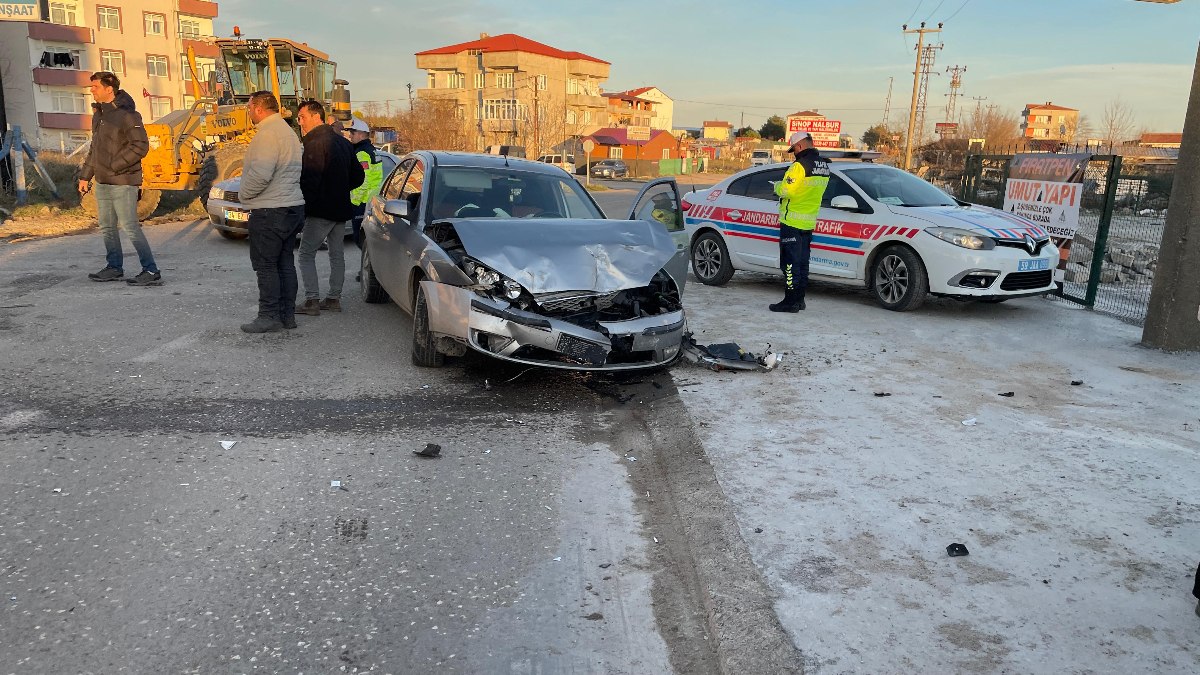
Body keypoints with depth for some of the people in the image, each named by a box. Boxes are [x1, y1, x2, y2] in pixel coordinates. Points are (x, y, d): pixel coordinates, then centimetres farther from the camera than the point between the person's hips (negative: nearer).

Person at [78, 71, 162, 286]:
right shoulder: (98, 114, 15)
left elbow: (141, 146, -19)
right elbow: (95, 148, 22)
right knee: (107, 227, 14)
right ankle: (114, 267, 25)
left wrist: (114, 166, -19)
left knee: (130, 227, -9)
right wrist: (85, 176, 21)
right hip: (102, 182, 9)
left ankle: (151, 271, -5)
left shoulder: (126, 114, -12)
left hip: (123, 182, -9)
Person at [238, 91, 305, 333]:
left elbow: (260, 173, -24)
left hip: (270, 210, -10)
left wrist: (244, 194, -8)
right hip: (293, 206, 10)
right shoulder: (288, 131, 18)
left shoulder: (268, 134, -15)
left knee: (266, 265, -4)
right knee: (285, 262, 12)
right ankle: (287, 314, 17)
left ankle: (269, 316, -1)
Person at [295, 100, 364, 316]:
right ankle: (334, 298, 17)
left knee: (306, 253, 0)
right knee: (337, 255, 12)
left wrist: (303, 208, -13)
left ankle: (312, 300, -4)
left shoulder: (315, 144, -14)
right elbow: (357, 177, 18)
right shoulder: (344, 143, 13)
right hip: (341, 209, 8)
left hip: (321, 210, -8)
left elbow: (309, 181, -20)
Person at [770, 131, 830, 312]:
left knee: (790, 262, -3)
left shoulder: (800, 166, -18)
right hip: (809, 222, 8)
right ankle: (799, 299, 19)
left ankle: (790, 301, -2)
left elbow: (785, 190, -20)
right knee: (802, 262, 14)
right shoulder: (824, 167, 10)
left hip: (792, 221, -8)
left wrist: (777, 186, 1)